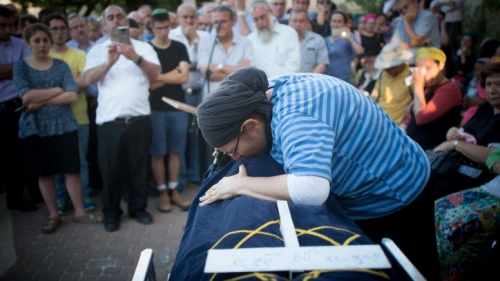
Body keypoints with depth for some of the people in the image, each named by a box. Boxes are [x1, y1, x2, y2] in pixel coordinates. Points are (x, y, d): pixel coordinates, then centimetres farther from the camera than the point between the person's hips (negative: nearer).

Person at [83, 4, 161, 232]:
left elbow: (155, 74, -8)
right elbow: (89, 79, -8)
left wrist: (136, 58, -25)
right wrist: (109, 62, -25)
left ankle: (138, 208, 27)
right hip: (109, 121, 0)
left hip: (139, 119, 0)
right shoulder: (97, 51, 7)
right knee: (110, 169, 8)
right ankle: (111, 213, 23)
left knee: (139, 166, 10)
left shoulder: (143, 47, 6)